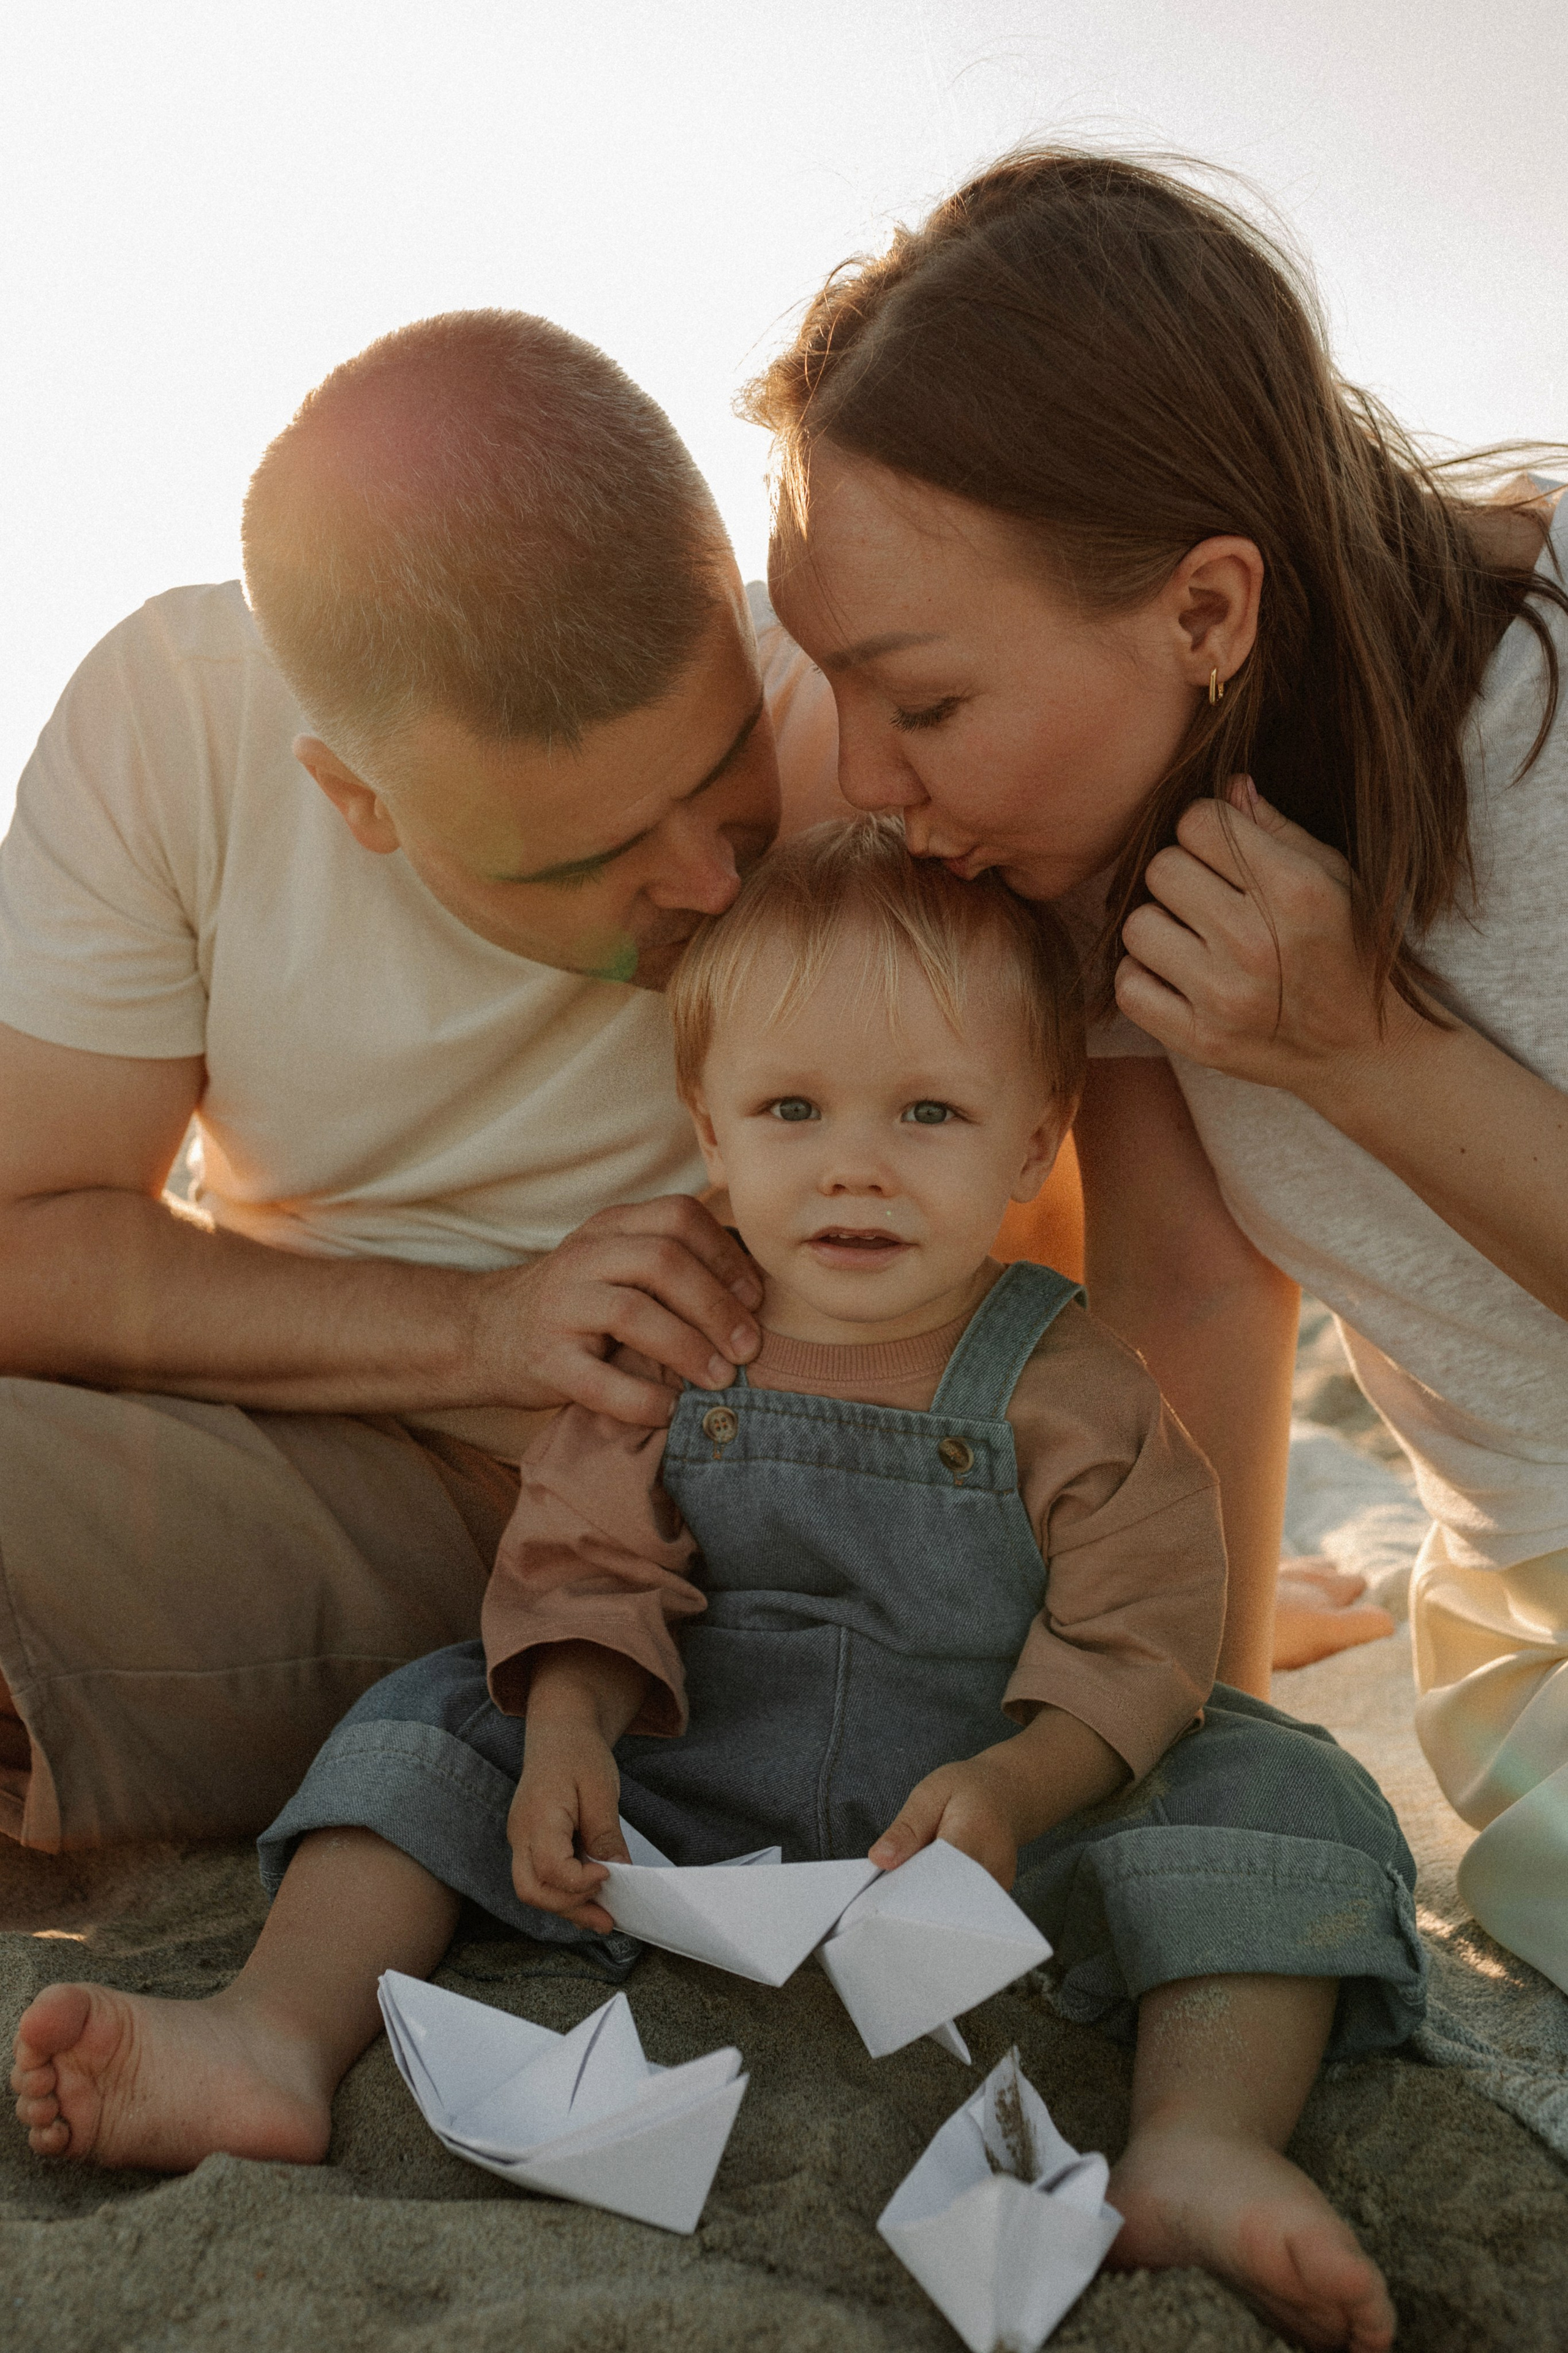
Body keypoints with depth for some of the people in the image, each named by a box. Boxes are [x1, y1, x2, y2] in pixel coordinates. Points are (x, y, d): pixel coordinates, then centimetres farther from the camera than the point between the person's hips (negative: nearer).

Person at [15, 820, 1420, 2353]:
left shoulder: (1069, 1391, -11)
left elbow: (1139, 1640, -12)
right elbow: (585, 1562, -2)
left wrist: (1014, 1784, -31)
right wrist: (567, 1728, -21)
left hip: (995, 1817, -2)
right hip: (683, 1804, 3)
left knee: (1272, 1794, -23)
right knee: (441, 1720, -7)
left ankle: (1204, 2145, -34)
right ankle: (277, 2036, -19)